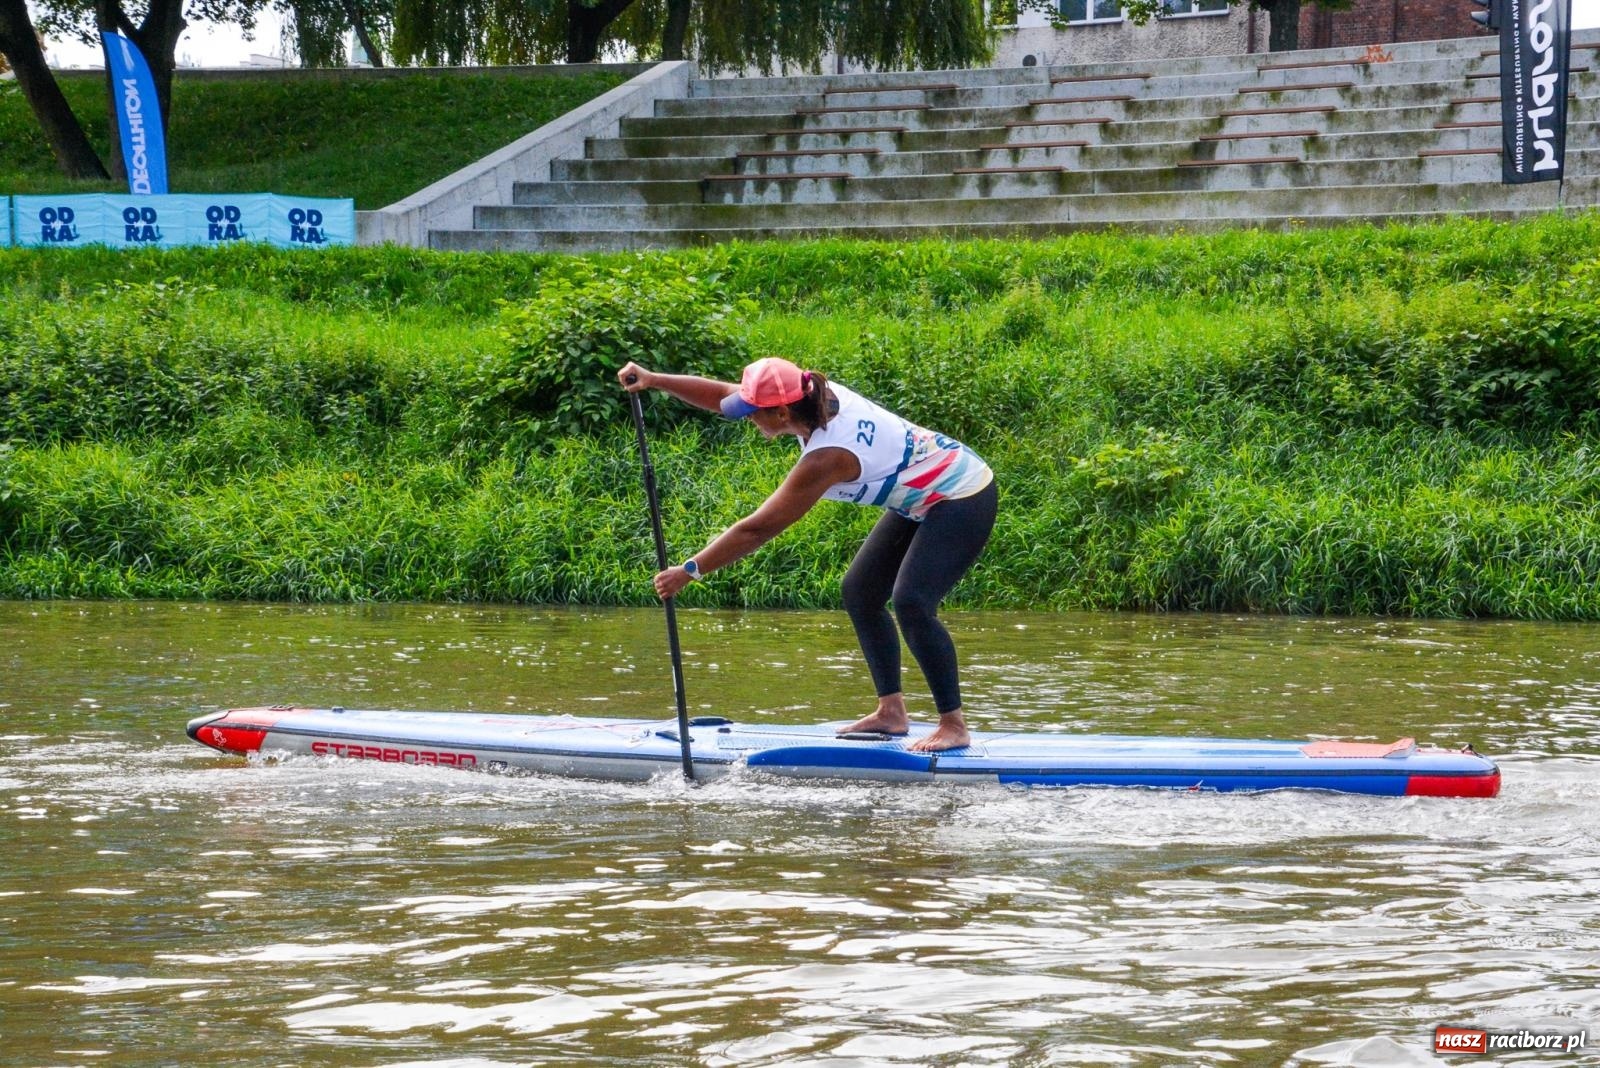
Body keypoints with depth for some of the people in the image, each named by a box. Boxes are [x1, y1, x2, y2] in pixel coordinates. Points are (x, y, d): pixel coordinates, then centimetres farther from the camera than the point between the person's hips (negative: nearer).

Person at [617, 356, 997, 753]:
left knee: (911, 602, -24)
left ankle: (954, 727, -17)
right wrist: (654, 380, -8)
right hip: (924, 500, 11)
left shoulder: (825, 458, -31)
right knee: (860, 592, 10)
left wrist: (689, 570, -22)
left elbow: (757, 529, -28)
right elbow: (721, 395, 1)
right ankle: (891, 712, 12)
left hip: (963, 503, -11)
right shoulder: (818, 396, -7)